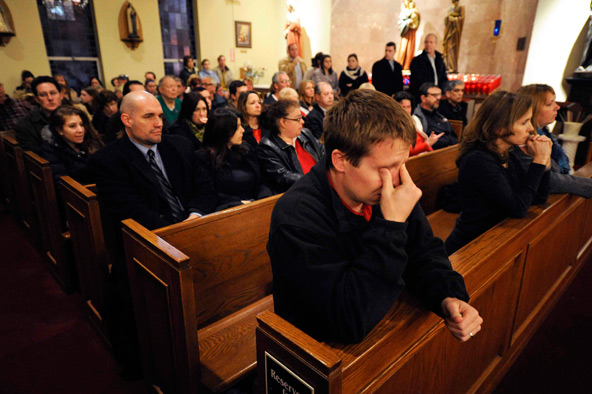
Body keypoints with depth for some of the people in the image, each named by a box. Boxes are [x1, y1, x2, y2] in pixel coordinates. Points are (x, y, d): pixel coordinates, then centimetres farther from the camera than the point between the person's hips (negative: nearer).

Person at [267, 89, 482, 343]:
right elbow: (351, 321, -31)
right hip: (321, 348, -5)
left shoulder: (392, 189, -7)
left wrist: (449, 296, -15)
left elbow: (424, 251, 4)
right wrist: (392, 225, -32)